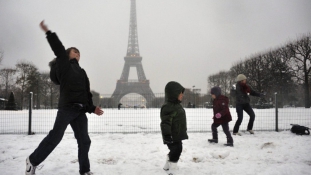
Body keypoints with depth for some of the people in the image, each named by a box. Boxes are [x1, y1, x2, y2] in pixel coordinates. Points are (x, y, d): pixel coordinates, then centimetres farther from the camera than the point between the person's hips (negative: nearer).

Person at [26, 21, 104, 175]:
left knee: (84, 141, 3)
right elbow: (58, 49, -4)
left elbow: (87, 93, 18)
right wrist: (48, 32, -9)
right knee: (55, 136, -8)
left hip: (80, 110, 6)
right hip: (66, 108, -6)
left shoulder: (81, 72, 23)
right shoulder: (64, 64, 10)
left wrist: (92, 108, 9)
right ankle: (33, 160, 9)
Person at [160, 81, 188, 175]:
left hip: (177, 135, 10)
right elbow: (165, 122, -26)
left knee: (175, 150, 21)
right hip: (172, 136, -10)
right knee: (176, 150, -12)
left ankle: (167, 165, 39)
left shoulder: (177, 105, 14)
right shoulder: (167, 107, -21)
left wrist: (182, 133, 29)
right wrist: (166, 134, -32)